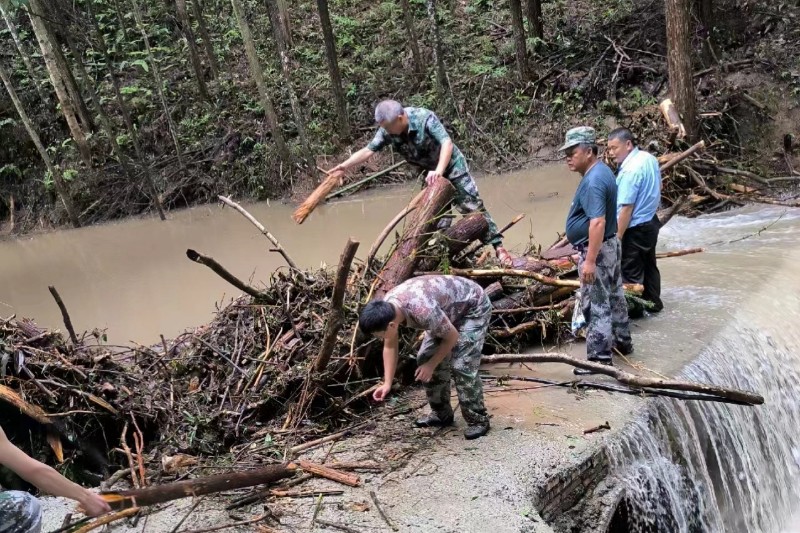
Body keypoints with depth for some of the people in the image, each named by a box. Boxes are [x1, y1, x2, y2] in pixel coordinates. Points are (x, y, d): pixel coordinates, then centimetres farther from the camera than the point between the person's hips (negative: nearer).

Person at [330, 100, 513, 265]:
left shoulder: (425, 118, -30)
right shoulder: (388, 131, -15)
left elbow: (447, 143, -38)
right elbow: (368, 150, -12)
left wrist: (439, 170, -50)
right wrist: (345, 165, -22)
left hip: (452, 166, -5)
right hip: (429, 173, 5)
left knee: (473, 207, -6)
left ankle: (498, 246, -1)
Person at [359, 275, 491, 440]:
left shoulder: (422, 310, -41)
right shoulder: (386, 308, -17)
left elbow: (452, 337, -24)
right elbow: (390, 346, -2)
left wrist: (431, 365, -15)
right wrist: (387, 383, -6)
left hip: (473, 307, -8)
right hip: (448, 311, 8)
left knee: (461, 365, -17)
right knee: (424, 358, 2)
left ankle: (478, 420, -1)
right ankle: (441, 414, 16)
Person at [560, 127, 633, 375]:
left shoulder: (593, 181, -25)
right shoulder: (601, 171, 8)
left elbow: (598, 222, -31)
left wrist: (590, 261, -31)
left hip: (596, 249, -11)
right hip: (609, 245, 11)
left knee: (596, 304, -2)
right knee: (613, 296, 22)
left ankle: (600, 358, 6)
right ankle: (622, 341, 38)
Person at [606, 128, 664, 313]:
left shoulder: (630, 170, -27)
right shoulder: (650, 159, 2)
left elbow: (626, 208, -26)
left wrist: (618, 236, -20)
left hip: (635, 228, -10)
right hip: (651, 222, 10)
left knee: (631, 272, 5)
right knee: (649, 265, 22)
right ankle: (653, 302, 34)